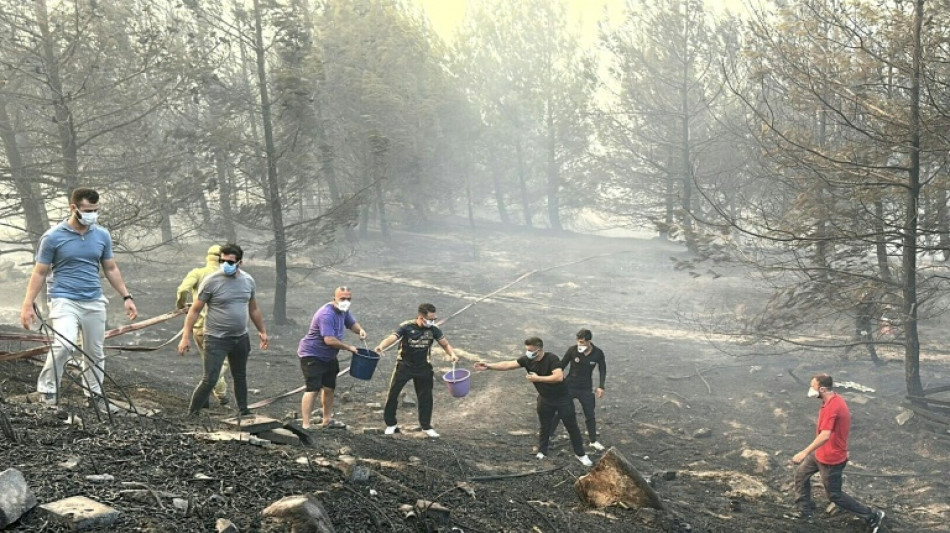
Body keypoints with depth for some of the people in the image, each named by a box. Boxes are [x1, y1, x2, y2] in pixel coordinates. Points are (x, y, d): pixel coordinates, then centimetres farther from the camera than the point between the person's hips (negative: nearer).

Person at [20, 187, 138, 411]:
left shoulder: (103, 235, 4)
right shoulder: (53, 237, -7)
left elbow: (111, 269, 14)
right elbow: (39, 273, -2)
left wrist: (126, 297, 9)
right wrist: (28, 304, -8)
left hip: (94, 302, 5)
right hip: (64, 300, -4)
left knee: (95, 352, 11)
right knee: (64, 345, -24)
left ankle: (95, 394, 26)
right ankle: (47, 390, -7)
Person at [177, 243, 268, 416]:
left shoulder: (248, 281, 2)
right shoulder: (211, 281, -13)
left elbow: (253, 309, 16)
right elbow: (195, 311, -10)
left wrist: (262, 331, 17)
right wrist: (186, 337, -14)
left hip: (241, 339, 5)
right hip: (216, 339, -5)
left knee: (240, 377, 18)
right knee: (209, 380, -9)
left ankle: (243, 412, 32)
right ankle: (191, 414, 2)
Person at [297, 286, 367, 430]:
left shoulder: (343, 311, 2)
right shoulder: (327, 314, -28)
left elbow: (352, 323, 20)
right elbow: (329, 340, -34)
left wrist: (360, 330, -5)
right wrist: (349, 348, -22)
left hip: (328, 356, 10)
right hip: (312, 355, -10)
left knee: (329, 388, 19)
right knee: (313, 389, -16)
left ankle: (327, 420, 35)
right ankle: (305, 425, -18)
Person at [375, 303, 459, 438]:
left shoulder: (433, 330, -8)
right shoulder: (406, 327, -18)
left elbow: (445, 344, -1)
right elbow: (392, 338, -30)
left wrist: (452, 354, -23)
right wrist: (381, 346, -51)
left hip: (423, 368, 3)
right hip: (404, 366, -2)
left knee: (426, 397, 8)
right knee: (393, 394, 1)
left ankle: (426, 426, 25)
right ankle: (391, 424, 19)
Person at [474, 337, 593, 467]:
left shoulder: (551, 359, -28)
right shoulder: (527, 360, -11)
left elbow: (559, 377, -39)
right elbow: (508, 365, -10)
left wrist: (537, 378, -34)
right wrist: (488, 366, -20)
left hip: (562, 399, -5)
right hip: (545, 399, 5)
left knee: (572, 427, 7)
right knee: (545, 427, 17)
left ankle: (580, 454, 20)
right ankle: (541, 453, 35)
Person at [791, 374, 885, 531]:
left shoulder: (831, 407, -32)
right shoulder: (836, 399, -1)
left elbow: (825, 436, -42)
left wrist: (804, 452, -43)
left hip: (831, 458, -10)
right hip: (822, 453, 10)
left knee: (835, 495, 6)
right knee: (801, 473, 20)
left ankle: (872, 515, 18)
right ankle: (804, 512, 32)